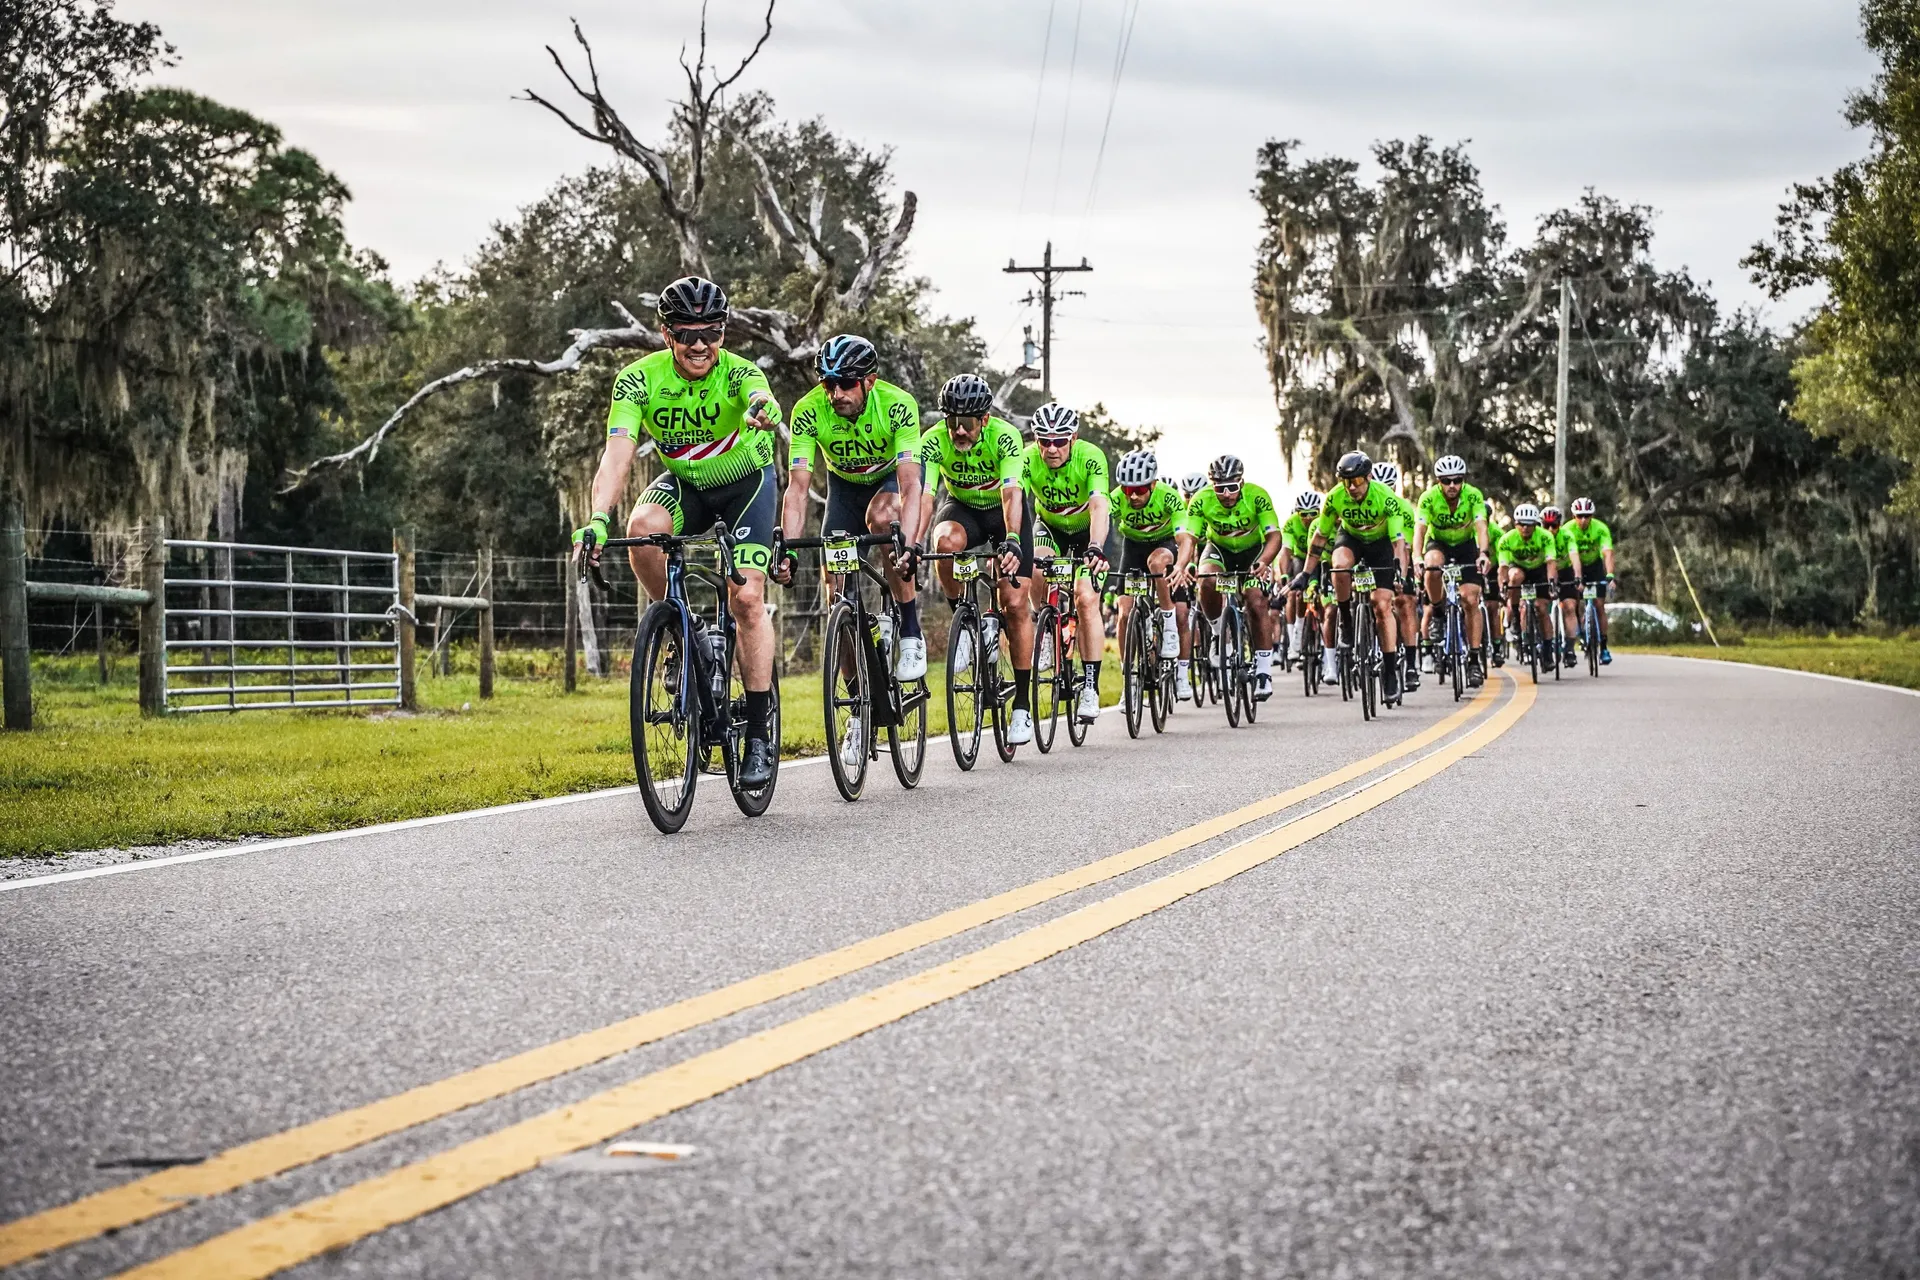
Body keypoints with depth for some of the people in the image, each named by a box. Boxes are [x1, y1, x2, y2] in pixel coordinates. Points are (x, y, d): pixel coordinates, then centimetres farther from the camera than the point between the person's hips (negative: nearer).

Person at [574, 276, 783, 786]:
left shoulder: (739, 373, -29)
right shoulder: (639, 379, -24)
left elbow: (762, 400, -52)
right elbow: (618, 452, -33)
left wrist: (763, 411, -78)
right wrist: (598, 520, -50)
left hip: (747, 480, -2)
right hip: (684, 482, 2)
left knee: (747, 597, -16)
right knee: (643, 529, -31)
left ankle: (759, 730, -5)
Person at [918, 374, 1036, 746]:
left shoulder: (1004, 437, -30)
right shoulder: (934, 441, -26)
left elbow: (1011, 494, -41)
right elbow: (923, 497, -33)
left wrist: (1012, 541, -57)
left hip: (1005, 511, -1)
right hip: (961, 508, 1)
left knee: (1015, 603, -10)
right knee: (947, 543, -36)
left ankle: (1022, 706, -1)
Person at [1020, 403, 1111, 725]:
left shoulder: (1091, 457, -31)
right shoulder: (1028, 460, -26)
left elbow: (1099, 507, -42)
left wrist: (1095, 549, -59)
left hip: (1088, 530, -2)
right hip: (1050, 527, 2)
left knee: (1086, 598, -19)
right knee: (1036, 567, -30)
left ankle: (1091, 687, -13)